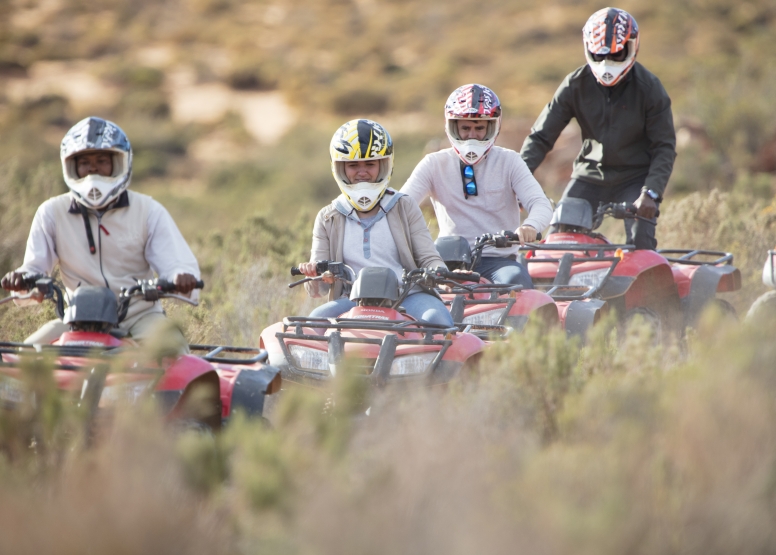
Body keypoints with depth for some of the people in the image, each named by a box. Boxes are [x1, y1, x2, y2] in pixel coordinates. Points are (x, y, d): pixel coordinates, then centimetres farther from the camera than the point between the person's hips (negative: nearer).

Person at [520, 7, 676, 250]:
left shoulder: (649, 88, -11)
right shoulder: (576, 84, -6)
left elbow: (664, 147, -11)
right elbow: (541, 136, -4)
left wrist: (651, 193, -26)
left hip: (635, 178, -2)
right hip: (590, 174, 2)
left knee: (641, 244, -21)